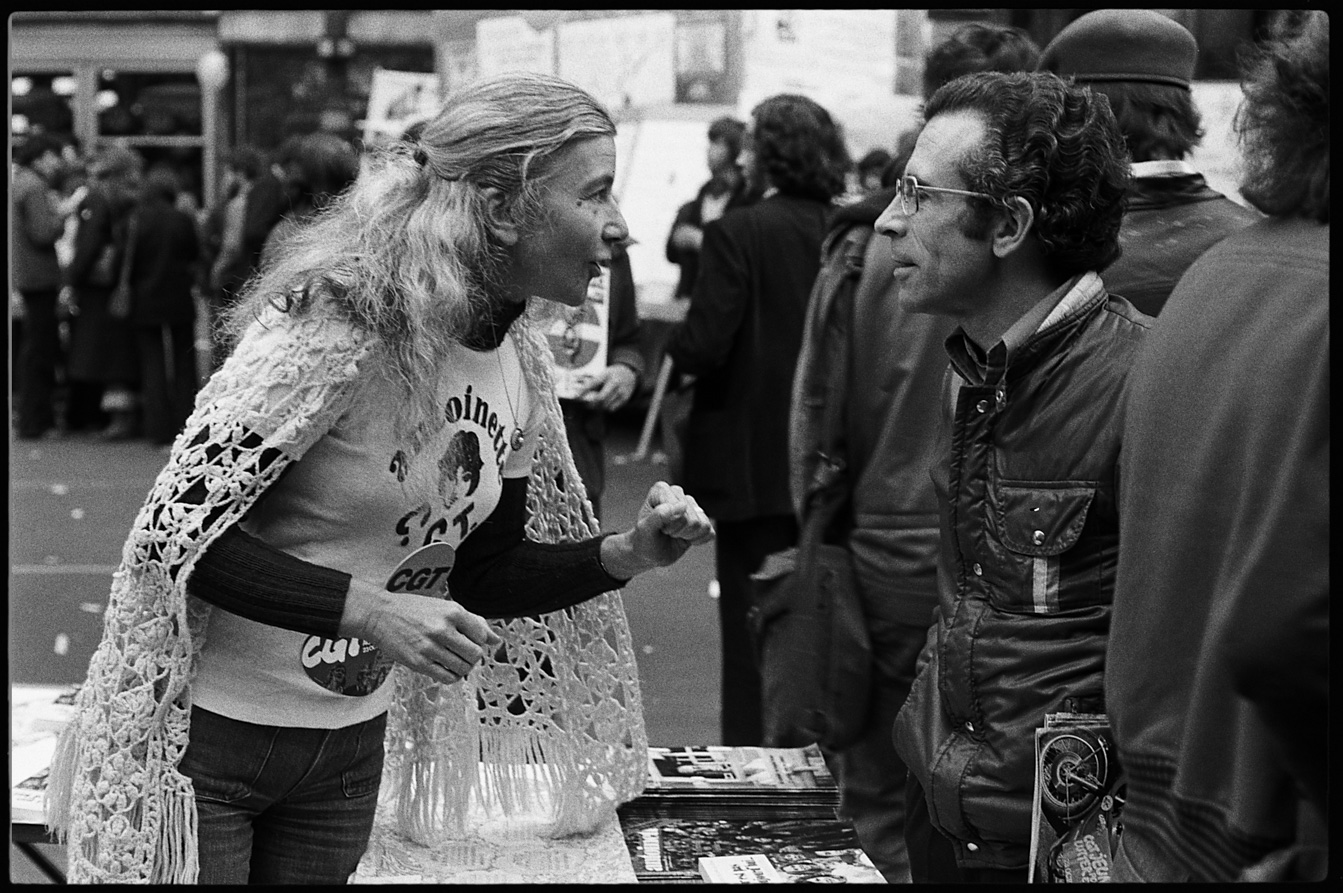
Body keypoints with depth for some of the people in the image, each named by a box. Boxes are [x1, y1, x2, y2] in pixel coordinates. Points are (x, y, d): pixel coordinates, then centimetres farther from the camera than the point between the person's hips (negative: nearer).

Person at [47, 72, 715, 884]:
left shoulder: (516, 360, 0)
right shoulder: (338, 323, -23)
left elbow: (483, 574, 10)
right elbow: (178, 530, -25)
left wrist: (630, 553, -6)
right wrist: (374, 611, -33)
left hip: (351, 747, 7)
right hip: (199, 735, -7)